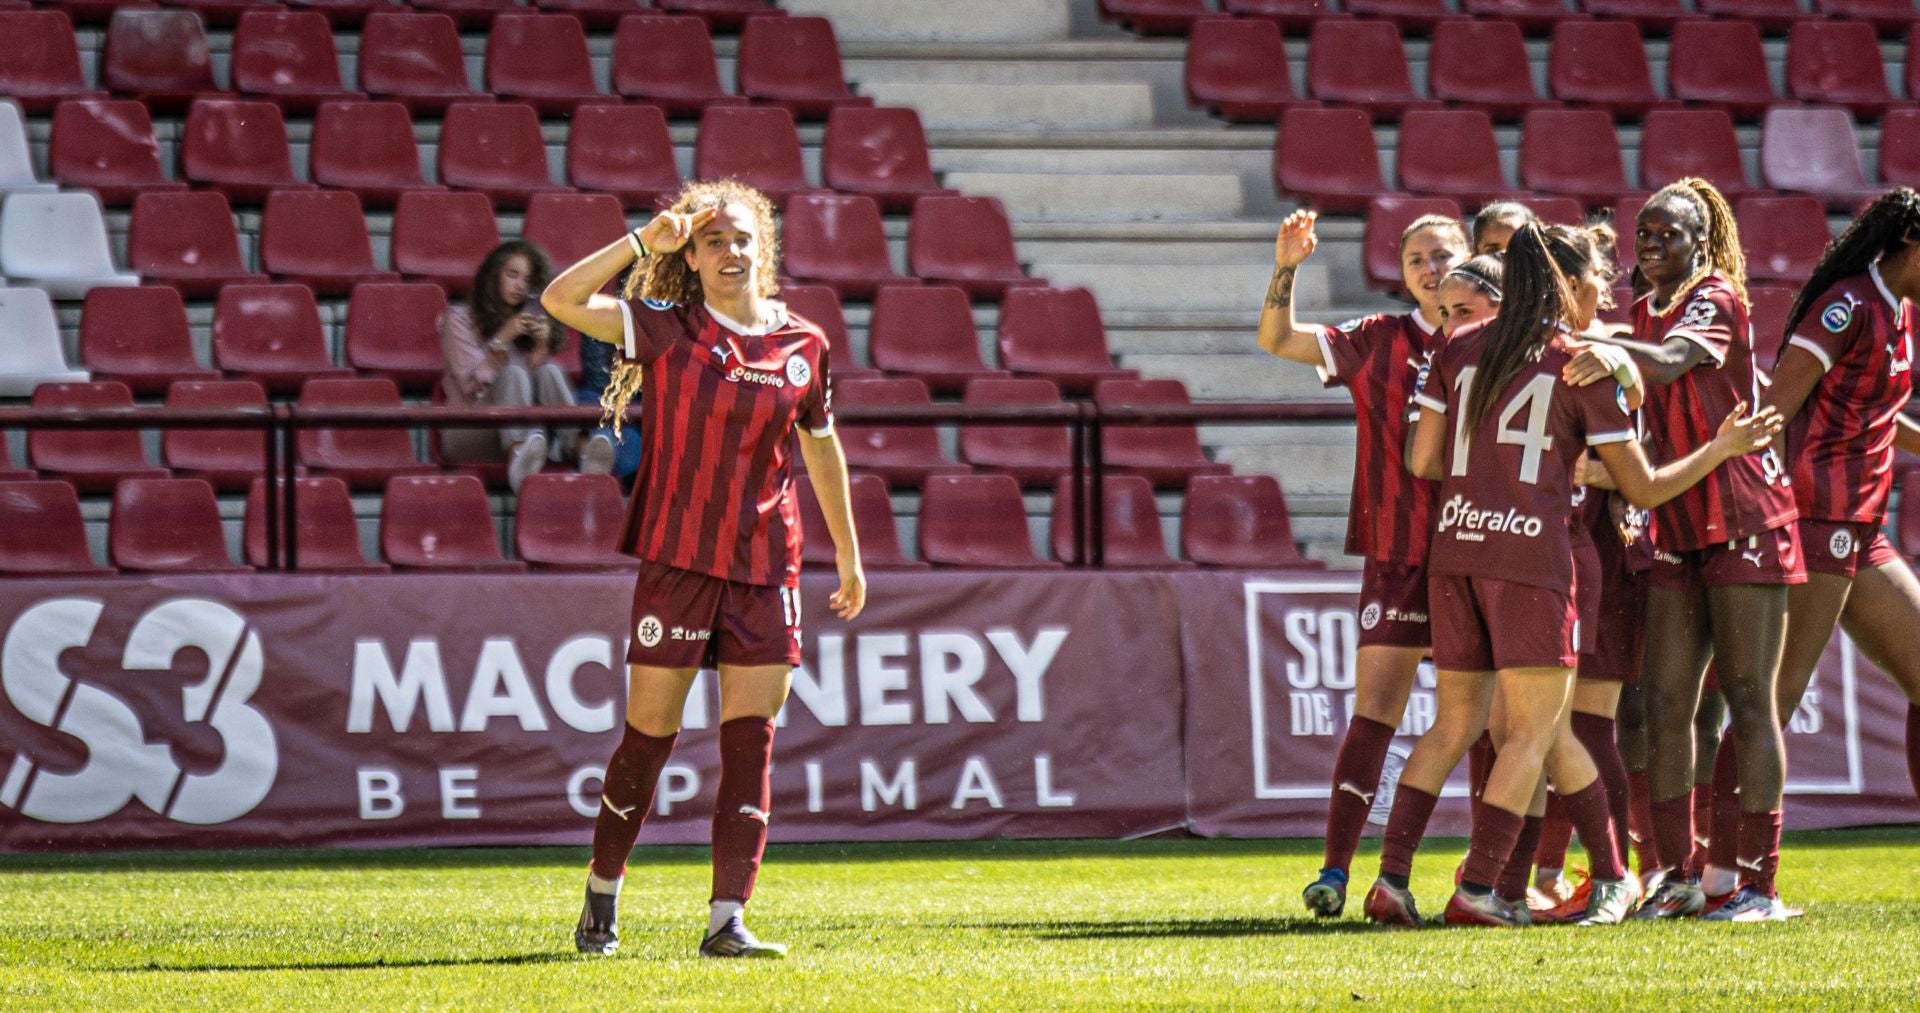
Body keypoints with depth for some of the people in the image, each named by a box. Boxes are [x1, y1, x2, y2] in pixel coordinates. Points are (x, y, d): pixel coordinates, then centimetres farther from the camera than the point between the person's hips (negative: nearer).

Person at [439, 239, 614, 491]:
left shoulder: (530, 322, 24)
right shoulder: (459, 319, 12)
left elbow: (544, 382, 11)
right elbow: (471, 385, -2)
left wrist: (541, 347, -5)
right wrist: (501, 341, -12)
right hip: (467, 431, -3)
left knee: (549, 372, -23)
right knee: (513, 374, -31)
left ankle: (583, 449, -55)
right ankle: (519, 457, -68)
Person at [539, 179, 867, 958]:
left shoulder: (803, 344, 7)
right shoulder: (667, 330, -2)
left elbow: (821, 446, 20)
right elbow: (561, 301, -14)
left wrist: (847, 554, 24)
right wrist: (642, 243, -15)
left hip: (766, 566, 3)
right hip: (677, 561, -3)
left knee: (751, 745, -4)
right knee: (649, 734, 2)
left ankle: (727, 918, -5)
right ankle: (601, 895, 21)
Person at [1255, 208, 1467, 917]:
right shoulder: (1379, 340, 5)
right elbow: (1277, 340, 4)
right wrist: (1285, 269, -12)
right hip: (1399, 555, -1)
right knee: (1374, 711, -5)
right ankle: (1335, 869, -3)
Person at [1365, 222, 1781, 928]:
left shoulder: (1461, 349, 12)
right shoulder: (1584, 366, 0)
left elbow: (1423, 462, 11)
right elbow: (1643, 488, 4)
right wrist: (1724, 448, 17)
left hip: (1454, 551, 5)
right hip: (1531, 554, -5)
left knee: (1453, 725, 13)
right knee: (1532, 734, 2)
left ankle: (1391, 877, 2)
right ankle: (1477, 890, -8)